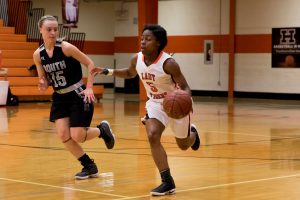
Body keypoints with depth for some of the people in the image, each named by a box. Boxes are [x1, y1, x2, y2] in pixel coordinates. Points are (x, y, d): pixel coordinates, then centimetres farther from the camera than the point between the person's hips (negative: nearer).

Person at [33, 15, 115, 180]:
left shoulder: (66, 47, -17)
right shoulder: (38, 54, -3)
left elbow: (90, 64, -11)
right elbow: (44, 80, 8)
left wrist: (89, 88, -18)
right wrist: (43, 85, -15)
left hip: (79, 95, -5)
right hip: (60, 98, 5)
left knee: (77, 136, -9)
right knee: (63, 135, -6)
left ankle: (102, 129, 24)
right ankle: (89, 166, 13)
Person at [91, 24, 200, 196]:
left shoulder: (169, 63, -30)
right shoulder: (136, 59, -13)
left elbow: (186, 88, -24)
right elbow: (130, 73, 12)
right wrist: (109, 72, -1)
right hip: (155, 103, 4)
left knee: (183, 145, 13)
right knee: (152, 136, -22)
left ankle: (193, 133, 54)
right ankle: (168, 182, -14)